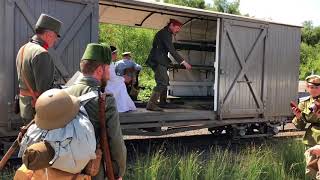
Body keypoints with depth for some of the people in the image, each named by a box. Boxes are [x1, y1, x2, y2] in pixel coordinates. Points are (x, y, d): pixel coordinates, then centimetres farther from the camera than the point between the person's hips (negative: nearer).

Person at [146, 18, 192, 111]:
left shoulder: (166, 33, 18)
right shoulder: (165, 33, -15)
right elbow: (172, 50, -22)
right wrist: (184, 62, -23)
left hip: (160, 62, 11)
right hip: (158, 62, -11)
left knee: (165, 81, 19)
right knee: (162, 83, -16)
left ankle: (163, 102, 30)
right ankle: (151, 104, -18)